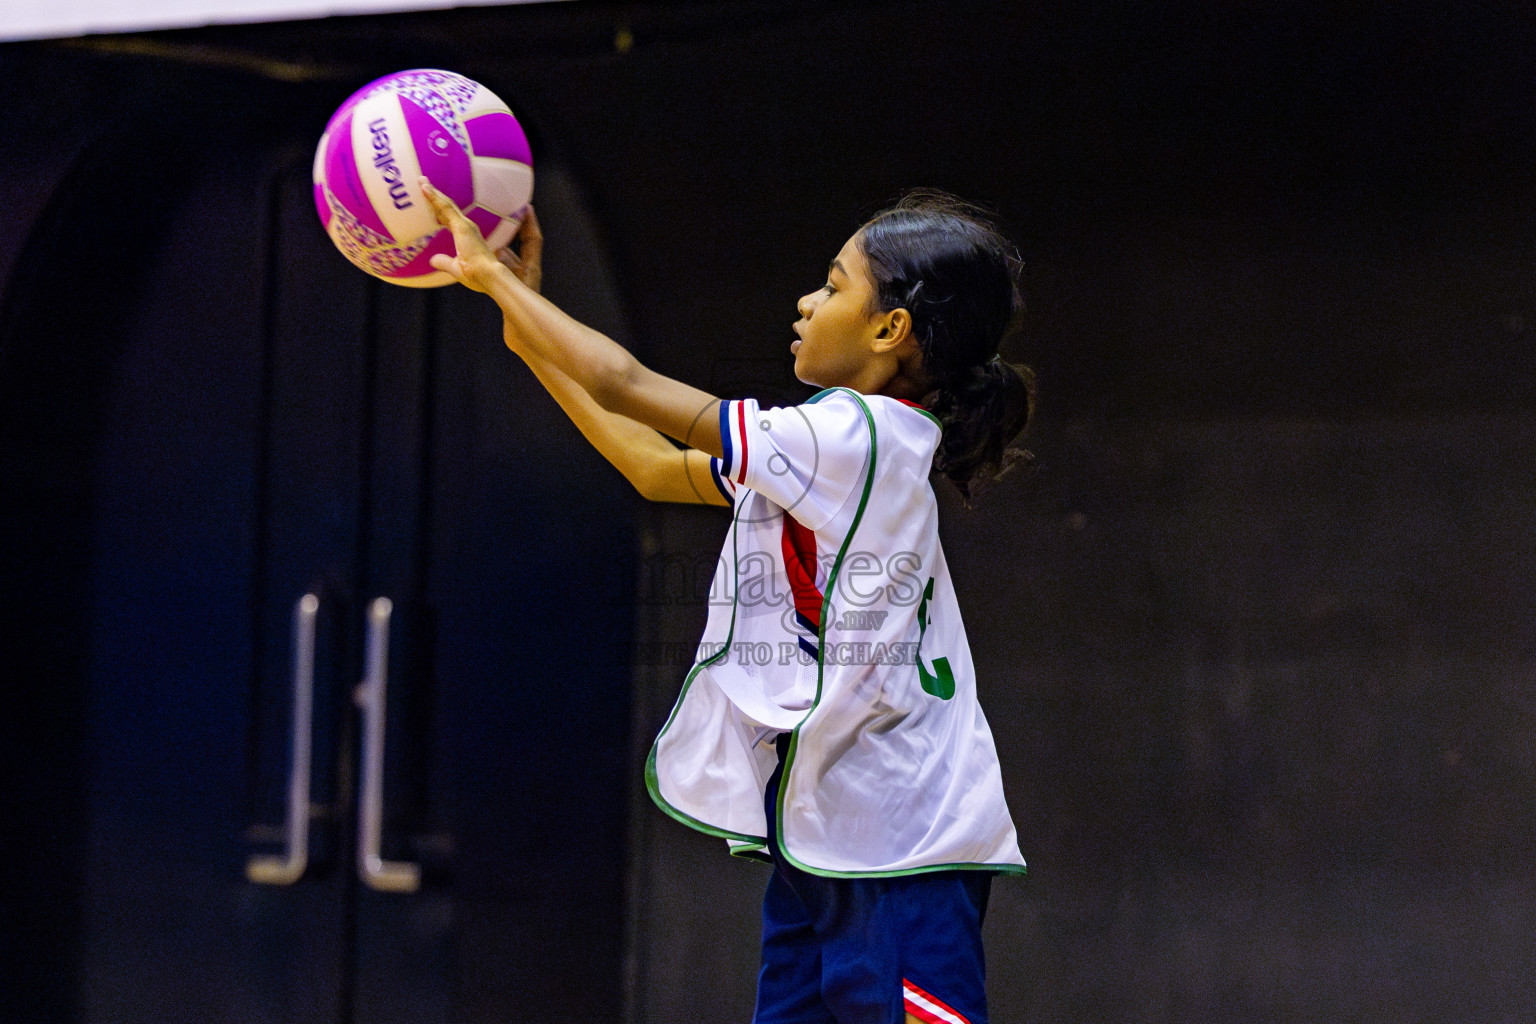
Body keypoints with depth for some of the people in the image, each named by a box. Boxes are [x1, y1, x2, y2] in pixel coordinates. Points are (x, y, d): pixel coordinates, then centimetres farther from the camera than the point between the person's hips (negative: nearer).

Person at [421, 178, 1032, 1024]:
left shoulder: (850, 438, -14)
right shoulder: (847, 450, 14)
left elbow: (624, 386, -11)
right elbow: (658, 469, 22)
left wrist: (491, 274, 1)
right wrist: (524, 322, 23)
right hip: (822, 842, 10)